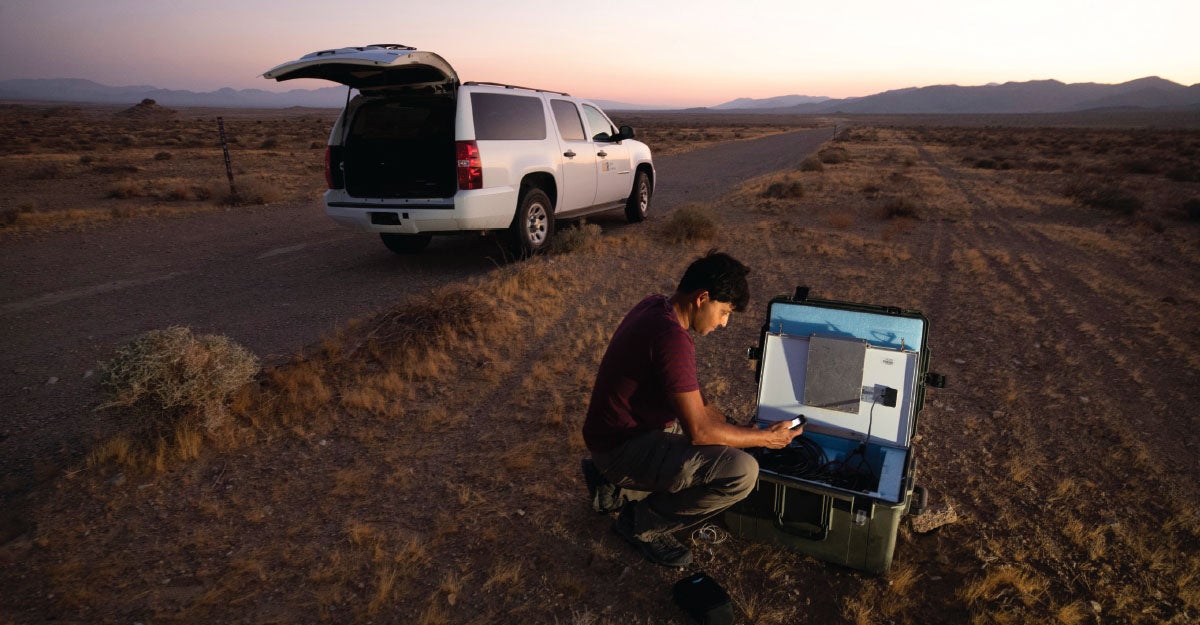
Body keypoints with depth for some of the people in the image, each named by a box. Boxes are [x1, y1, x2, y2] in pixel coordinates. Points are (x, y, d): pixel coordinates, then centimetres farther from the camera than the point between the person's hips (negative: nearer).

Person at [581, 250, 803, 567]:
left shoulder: (655, 305, 3)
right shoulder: (672, 338, -28)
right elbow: (698, 431, -23)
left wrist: (731, 425, 8)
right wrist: (765, 438, -9)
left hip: (621, 429, 10)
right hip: (621, 446, -10)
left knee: (722, 433, 24)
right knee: (742, 471, -21)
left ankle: (619, 487, 19)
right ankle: (643, 524, 0)